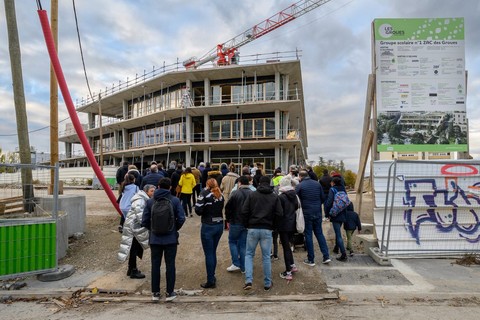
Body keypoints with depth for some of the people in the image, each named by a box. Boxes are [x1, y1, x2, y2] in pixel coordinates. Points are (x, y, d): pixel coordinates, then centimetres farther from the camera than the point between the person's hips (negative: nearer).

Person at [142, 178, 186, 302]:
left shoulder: (150, 201, -3)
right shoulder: (175, 201, -7)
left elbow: (144, 221, -3)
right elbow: (181, 219, -10)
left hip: (155, 239, 2)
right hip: (171, 238, -1)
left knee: (155, 265, 13)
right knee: (170, 265, 9)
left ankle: (155, 293, 21)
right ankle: (170, 293, 15)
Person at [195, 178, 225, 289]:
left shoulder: (205, 194, -11)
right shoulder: (220, 195, 5)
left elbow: (198, 210, -15)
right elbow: (221, 209, 6)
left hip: (208, 227, -6)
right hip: (219, 225, 6)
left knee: (209, 254, 3)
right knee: (213, 252, 19)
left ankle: (211, 281, 10)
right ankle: (212, 276, 31)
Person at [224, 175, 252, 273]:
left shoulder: (235, 193, -12)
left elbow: (228, 208, -10)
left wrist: (228, 219, 4)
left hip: (236, 222, -4)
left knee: (232, 241, 14)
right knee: (243, 244, 12)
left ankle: (236, 264, 7)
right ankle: (243, 267, 16)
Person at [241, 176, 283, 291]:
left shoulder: (252, 195, 1)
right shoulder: (275, 197, 4)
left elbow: (244, 211, -4)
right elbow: (279, 214, -2)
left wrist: (246, 225, 9)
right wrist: (272, 226, 11)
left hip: (252, 229, -1)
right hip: (267, 230, 1)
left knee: (249, 254, 13)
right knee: (266, 257, 10)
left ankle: (248, 281, 1)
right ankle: (267, 284, 18)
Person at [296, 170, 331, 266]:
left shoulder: (300, 186, -8)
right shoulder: (317, 184, 5)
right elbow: (322, 198, 8)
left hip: (306, 213, -4)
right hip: (318, 212, 4)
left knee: (308, 235, 4)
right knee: (319, 233, 16)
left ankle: (311, 260, 10)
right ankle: (326, 256, 15)